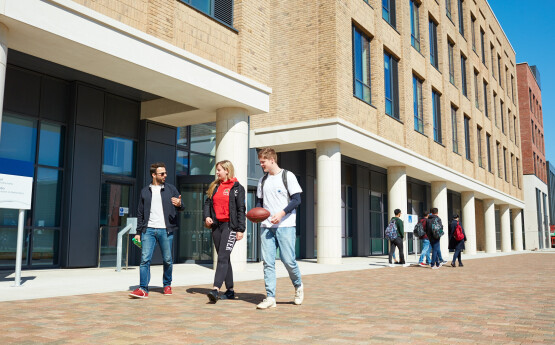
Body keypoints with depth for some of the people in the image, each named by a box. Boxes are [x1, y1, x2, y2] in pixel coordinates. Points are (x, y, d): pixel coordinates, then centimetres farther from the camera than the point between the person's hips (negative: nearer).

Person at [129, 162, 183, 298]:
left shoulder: (171, 189, 9)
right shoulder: (145, 191, 12)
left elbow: (181, 207, 8)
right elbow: (140, 213, 15)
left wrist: (179, 204, -17)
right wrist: (138, 232, 10)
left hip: (166, 230, 0)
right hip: (148, 230, 1)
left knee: (167, 260, 6)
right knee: (145, 259, -8)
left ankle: (167, 285, 24)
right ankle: (143, 289, -6)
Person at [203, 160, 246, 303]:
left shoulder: (237, 188, -1)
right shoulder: (214, 187, 16)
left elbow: (241, 209, -4)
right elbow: (207, 203, 15)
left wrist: (241, 229, -9)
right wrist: (206, 216, -5)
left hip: (230, 225, -6)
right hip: (216, 225, 6)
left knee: (223, 258, -16)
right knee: (224, 258, 10)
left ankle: (215, 289, -24)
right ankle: (230, 291, 18)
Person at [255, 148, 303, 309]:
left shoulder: (287, 176, -1)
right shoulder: (263, 180, 15)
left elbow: (296, 199, -6)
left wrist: (281, 213, -18)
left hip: (285, 226, -5)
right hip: (266, 226, 5)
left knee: (288, 260, -6)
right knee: (267, 262, -1)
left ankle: (298, 286, 21)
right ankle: (270, 298, 3)